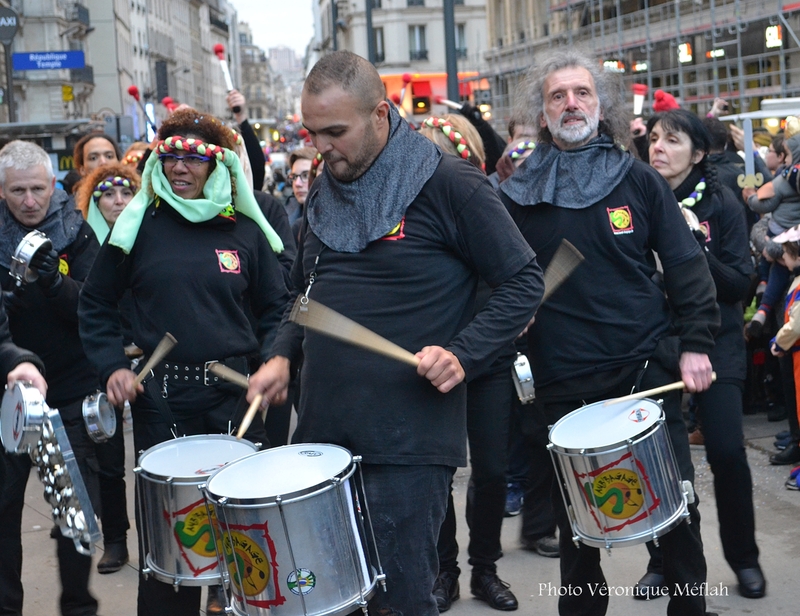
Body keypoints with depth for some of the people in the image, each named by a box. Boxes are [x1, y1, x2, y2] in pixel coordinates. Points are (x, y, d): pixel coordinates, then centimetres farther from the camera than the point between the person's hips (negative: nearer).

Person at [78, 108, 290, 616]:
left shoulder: (245, 231, 4)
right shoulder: (139, 226, 3)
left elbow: (275, 309, 10)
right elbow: (96, 306, 10)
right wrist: (112, 366, -3)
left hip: (234, 393, 1)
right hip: (161, 398, 0)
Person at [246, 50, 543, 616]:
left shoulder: (448, 185, -9)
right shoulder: (324, 192, 12)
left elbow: (524, 283, -6)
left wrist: (463, 353, -18)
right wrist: (284, 354, 7)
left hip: (408, 442, -6)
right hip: (323, 431, 7)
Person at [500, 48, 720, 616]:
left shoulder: (637, 179, 3)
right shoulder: (518, 197, 3)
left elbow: (686, 266, 3)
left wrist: (695, 344, -4)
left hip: (647, 365, 0)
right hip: (565, 384, 0)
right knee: (576, 520, 8)